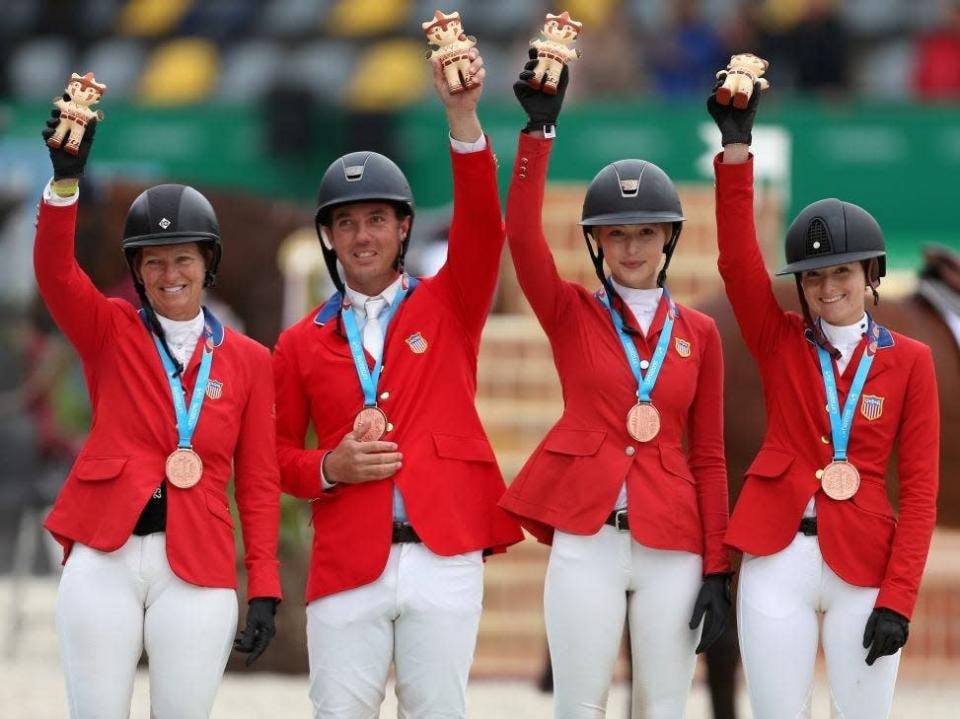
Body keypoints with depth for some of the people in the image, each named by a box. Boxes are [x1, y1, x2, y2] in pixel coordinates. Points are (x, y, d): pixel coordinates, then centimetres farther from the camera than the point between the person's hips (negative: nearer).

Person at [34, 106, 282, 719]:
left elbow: (259, 482, 8)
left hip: (197, 570, 0)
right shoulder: (110, 332, 7)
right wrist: (67, 178, -29)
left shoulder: (248, 359, 9)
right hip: (104, 558, 0)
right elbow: (54, 271, -12)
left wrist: (265, 589, 0)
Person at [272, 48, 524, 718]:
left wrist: (463, 114, -20)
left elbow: (481, 225, -7)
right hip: (348, 561, 1)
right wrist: (329, 469, -9)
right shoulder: (302, 343, 11)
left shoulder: (448, 307, 9)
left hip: (444, 556, -1)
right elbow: (279, 450, 13)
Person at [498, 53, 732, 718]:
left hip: (672, 546, 1)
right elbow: (522, 237, -13)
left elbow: (707, 456, 8)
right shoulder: (571, 314, 5)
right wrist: (541, 127, -21)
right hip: (586, 539, -1)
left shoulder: (698, 333, 9)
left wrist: (718, 567, 2)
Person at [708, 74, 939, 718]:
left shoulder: (909, 361, 2)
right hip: (777, 558, 1)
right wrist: (736, 144, -19)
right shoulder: (780, 341, 5)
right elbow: (737, 258, -9)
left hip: (864, 565, -1)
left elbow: (920, 488, 0)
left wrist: (897, 598, -9)